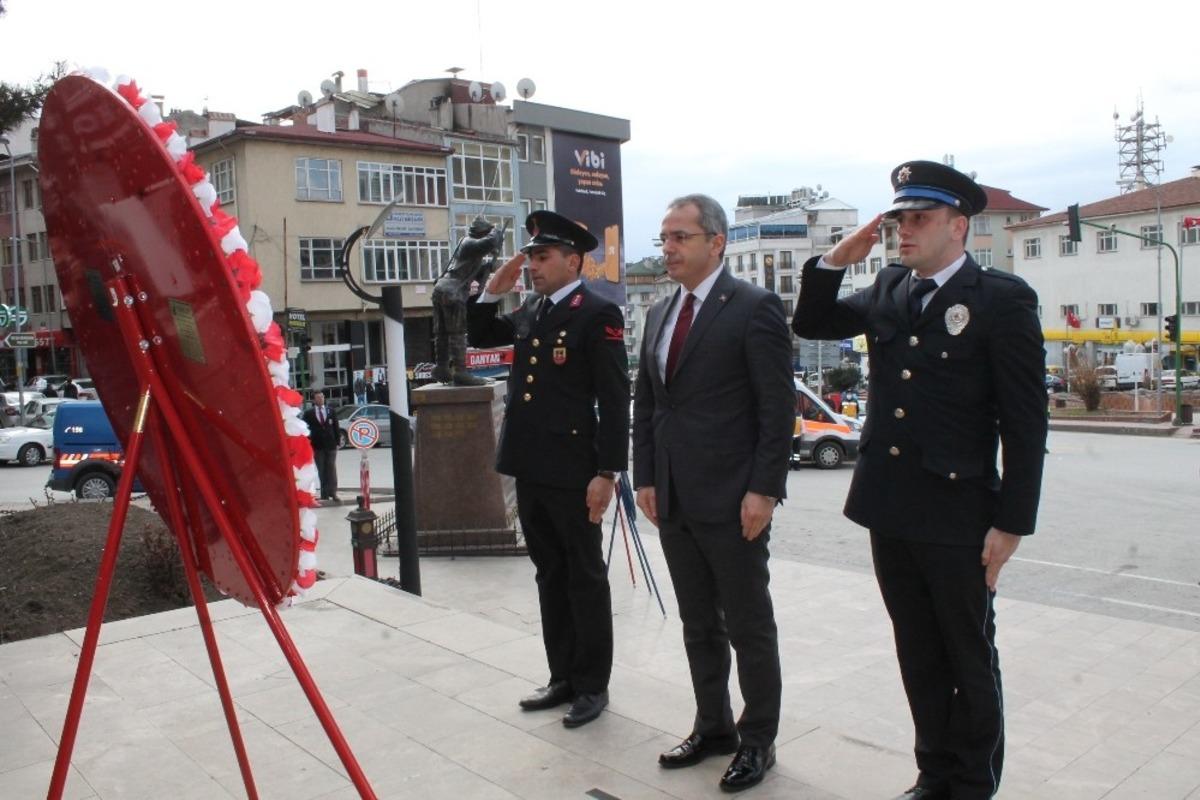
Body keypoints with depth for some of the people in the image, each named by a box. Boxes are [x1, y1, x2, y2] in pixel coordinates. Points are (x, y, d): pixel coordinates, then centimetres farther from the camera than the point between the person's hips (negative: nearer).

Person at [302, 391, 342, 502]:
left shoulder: (331, 411, 8)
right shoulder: (309, 413, 3)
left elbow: (336, 426, 7)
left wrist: (338, 440, 0)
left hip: (330, 444, 1)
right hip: (317, 446, 0)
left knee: (331, 469, -3)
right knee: (321, 471, 4)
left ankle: (332, 492, -4)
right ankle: (324, 493, 9)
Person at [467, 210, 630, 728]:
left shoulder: (598, 314, -10)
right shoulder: (530, 311, 12)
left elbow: (615, 400, -13)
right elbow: (479, 337, 24)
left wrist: (607, 472, -17)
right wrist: (492, 292, 6)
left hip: (572, 472, -8)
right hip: (529, 469, 8)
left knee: (585, 578, 6)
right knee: (549, 575, 16)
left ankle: (592, 685, 19)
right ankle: (562, 677, 29)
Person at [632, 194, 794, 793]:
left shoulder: (754, 307, -9)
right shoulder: (660, 314, 13)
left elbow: (778, 409, -12)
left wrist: (764, 490, -16)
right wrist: (645, 478, 9)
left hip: (731, 499, -7)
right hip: (673, 498, 7)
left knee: (749, 625, 7)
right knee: (698, 625, 16)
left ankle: (758, 740, 23)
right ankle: (712, 726, 32)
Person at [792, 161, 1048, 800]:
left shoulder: (1002, 299, -10)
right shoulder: (889, 289, 7)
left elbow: (1025, 423, -11)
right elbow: (811, 325, 15)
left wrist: (1011, 523, -13)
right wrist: (835, 261, -2)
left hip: (958, 518, -5)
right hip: (888, 509, 6)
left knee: (971, 660, 12)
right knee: (917, 656, 18)